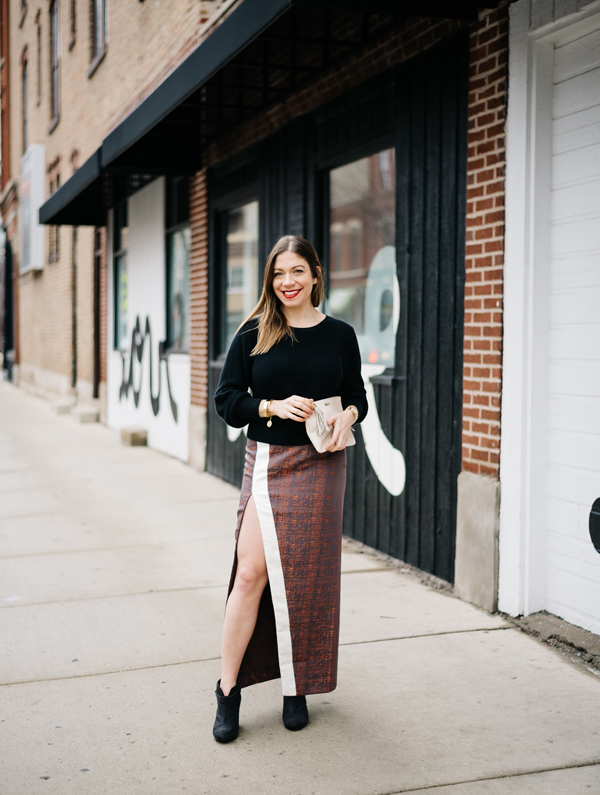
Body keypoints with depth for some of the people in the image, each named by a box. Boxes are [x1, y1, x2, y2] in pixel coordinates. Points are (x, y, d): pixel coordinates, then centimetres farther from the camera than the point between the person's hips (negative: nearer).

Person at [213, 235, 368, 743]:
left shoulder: (339, 335, 6)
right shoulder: (253, 335, 3)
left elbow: (357, 395, 13)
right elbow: (227, 400, 2)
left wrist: (348, 415, -9)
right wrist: (274, 406, -13)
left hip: (320, 468, 1)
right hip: (268, 463, -1)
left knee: (307, 578, 5)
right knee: (253, 572, -9)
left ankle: (297, 689, 21)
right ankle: (228, 690, 4)